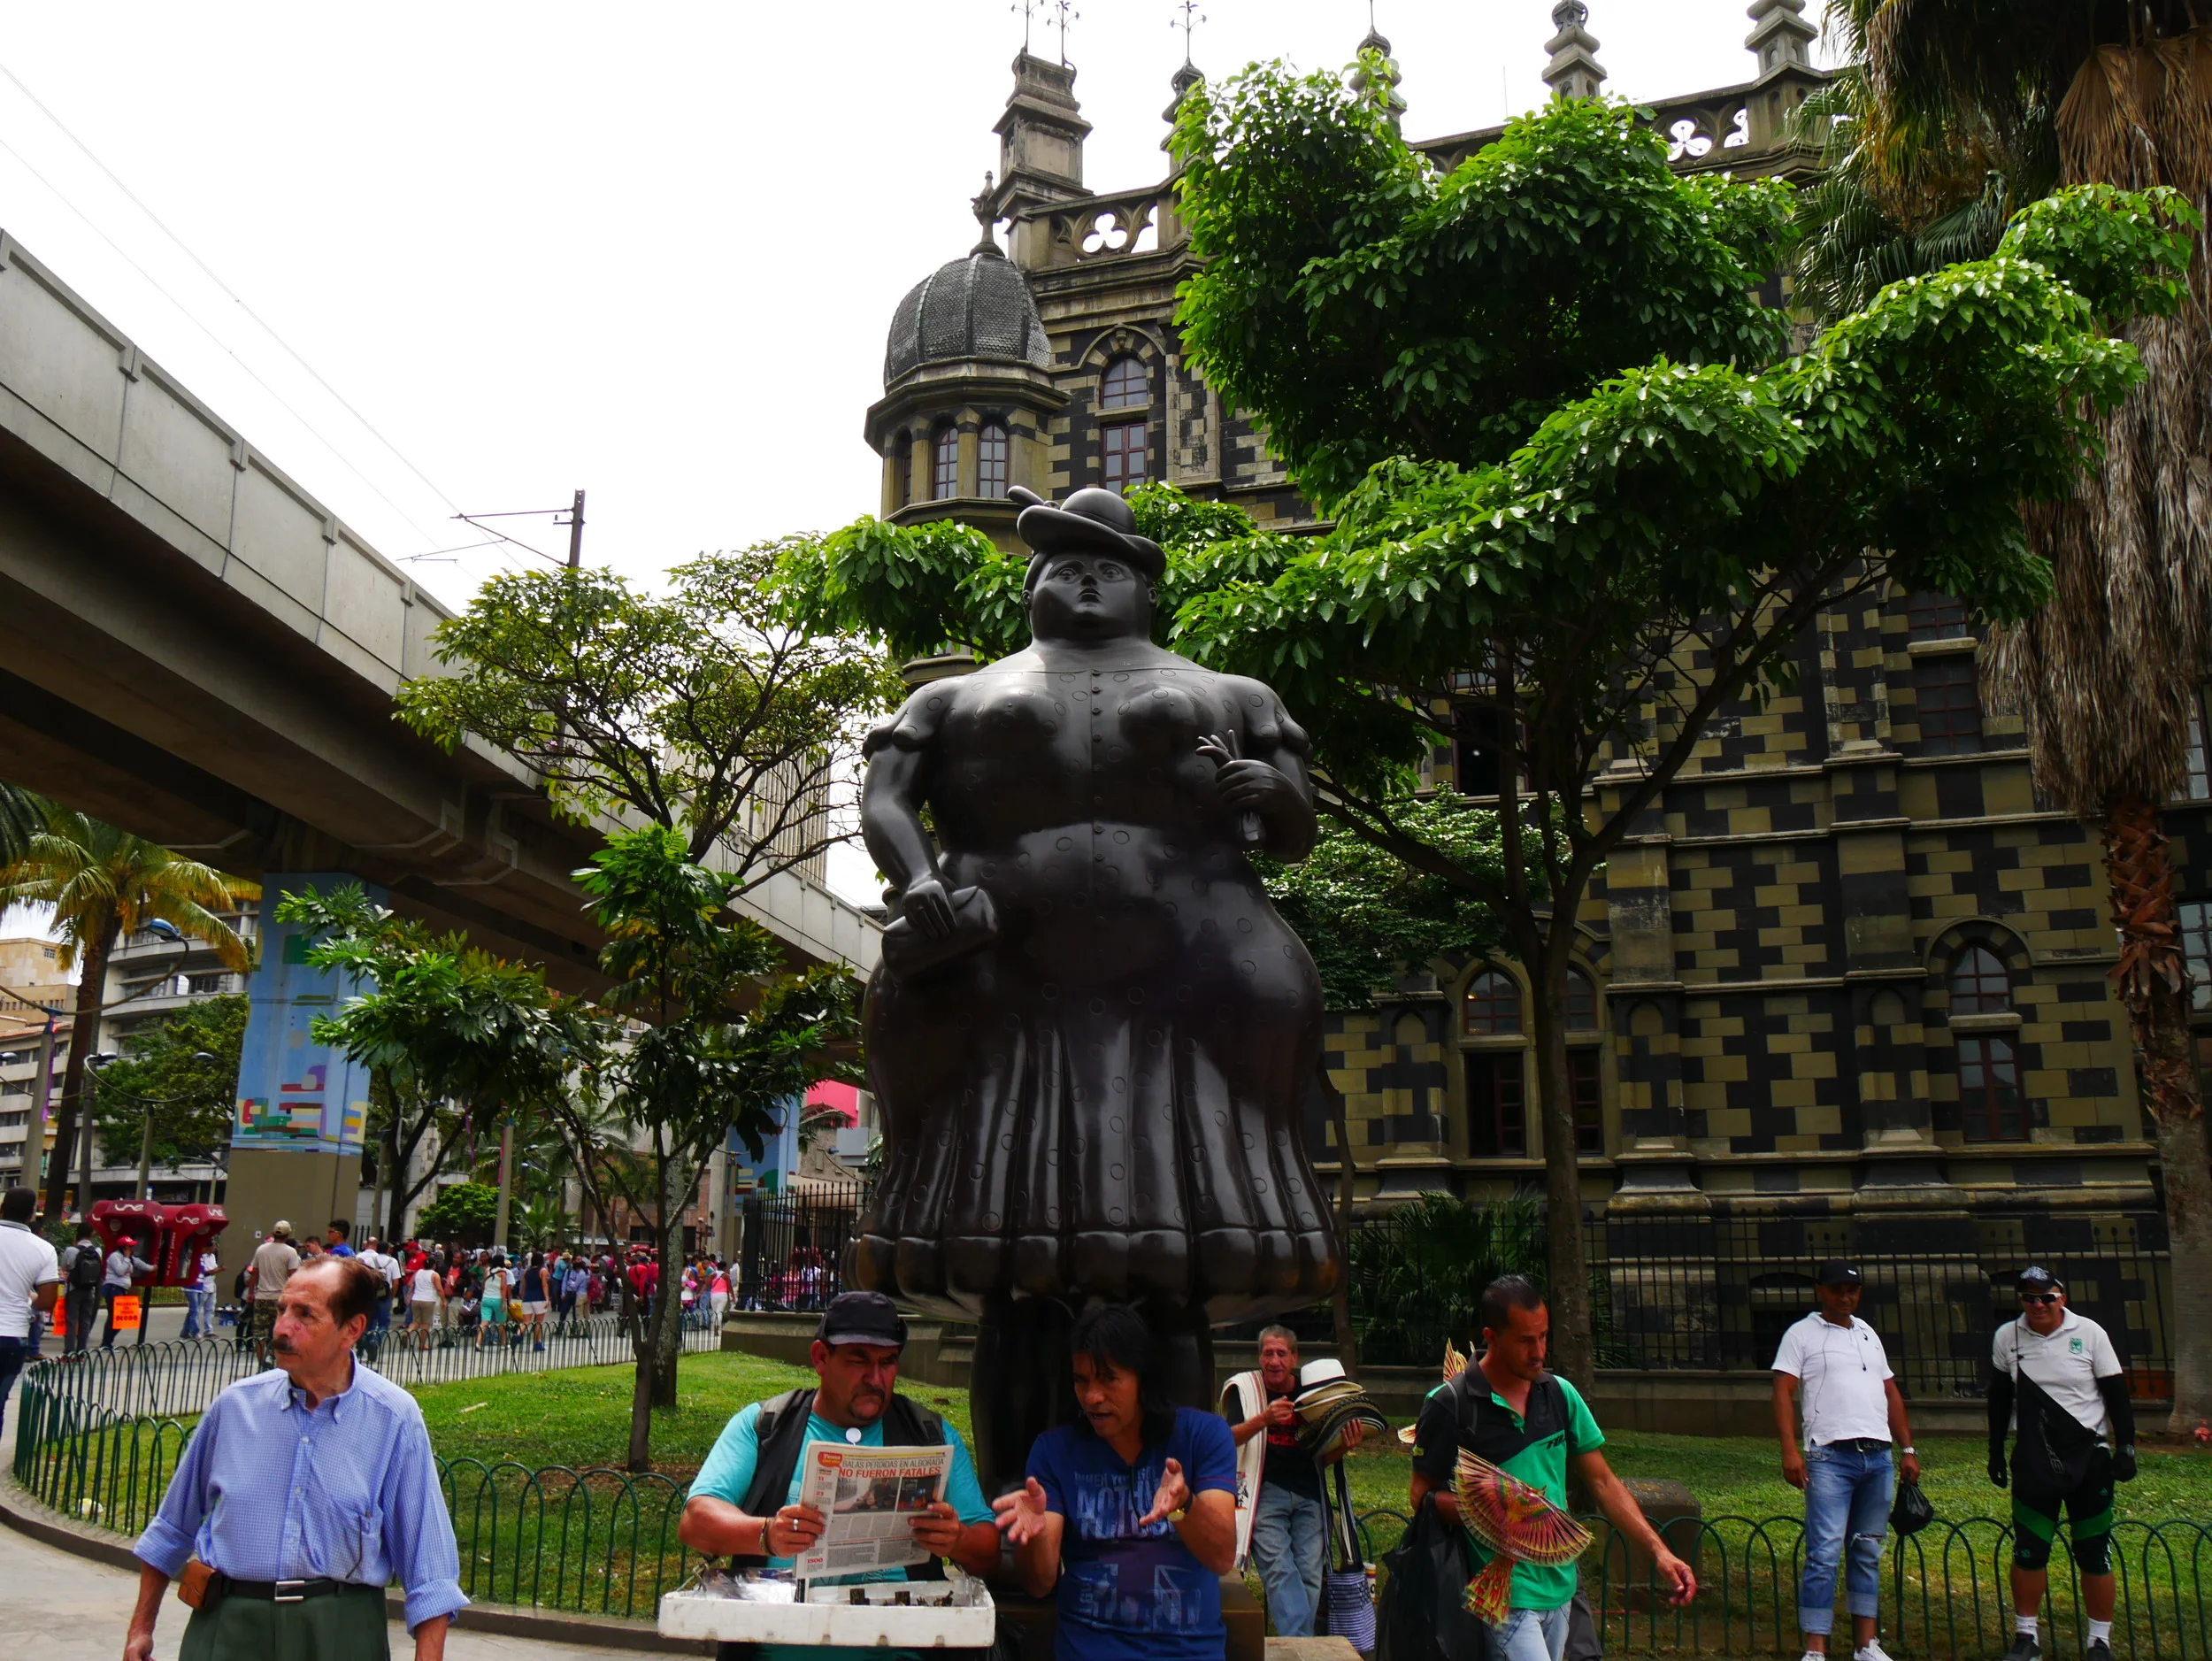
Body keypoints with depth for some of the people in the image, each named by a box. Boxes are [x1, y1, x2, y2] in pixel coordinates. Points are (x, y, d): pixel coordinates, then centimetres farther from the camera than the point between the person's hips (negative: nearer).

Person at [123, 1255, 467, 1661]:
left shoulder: (394, 1419, -8)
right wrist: (141, 1627, 18)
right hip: (229, 1628, 2)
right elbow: (172, 1528, 15)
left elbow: (429, 1574, -6)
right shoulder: (234, 1406, 1)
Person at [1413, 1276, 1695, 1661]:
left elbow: (1603, 1482, 10)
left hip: (1560, 1587, 6)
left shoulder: (1560, 1395, 6)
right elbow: (1423, 1496, -5)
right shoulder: (1449, 1406, -10)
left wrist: (1658, 1551, 0)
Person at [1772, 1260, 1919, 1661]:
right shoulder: (1802, 1334, 2)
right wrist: (1789, 1451, -15)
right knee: (1825, 1553, -9)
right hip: (1831, 1456, -6)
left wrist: (1907, 1450, 15)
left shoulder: (1868, 1334, 20)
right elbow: (1784, 1393, -5)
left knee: (1868, 1552, 10)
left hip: (1878, 1457, 6)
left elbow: (1891, 1394, 23)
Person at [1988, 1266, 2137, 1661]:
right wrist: (1995, 1451, 13)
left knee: (2095, 1555, 5)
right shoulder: (2006, 1338, 1)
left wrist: (2126, 1446, -5)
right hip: (2034, 1462, 2)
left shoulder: (2090, 1333, -5)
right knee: (2028, 1552, 3)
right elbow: (2000, 1399, 11)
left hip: (2090, 1458, -2)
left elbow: (2116, 1394, 0)